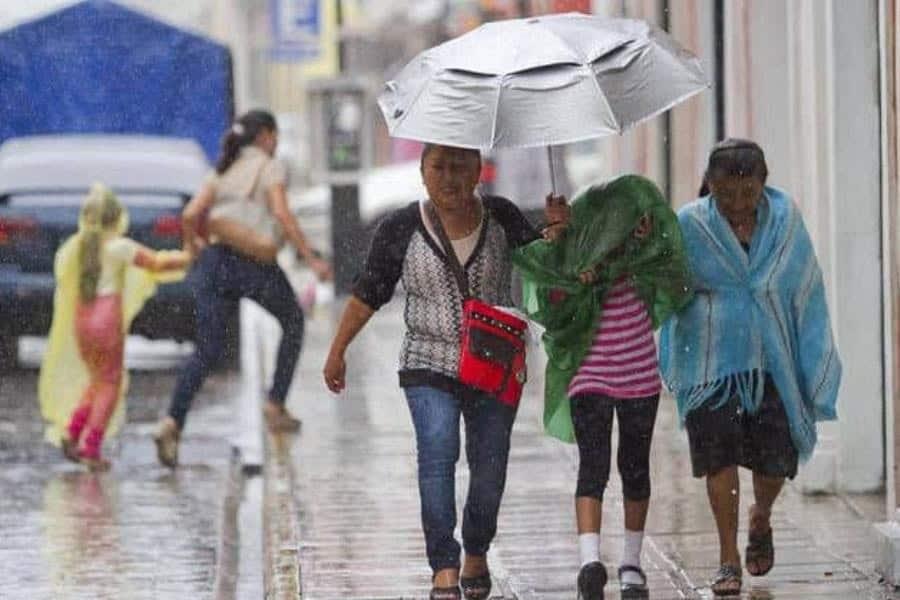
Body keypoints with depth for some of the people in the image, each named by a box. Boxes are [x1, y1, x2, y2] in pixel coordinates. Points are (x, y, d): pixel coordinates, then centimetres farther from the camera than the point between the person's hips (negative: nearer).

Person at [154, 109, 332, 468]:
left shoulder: (223, 171, 18)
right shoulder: (269, 168, 3)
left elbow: (190, 215, 7)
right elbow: (282, 214, -12)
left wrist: (194, 246, 26)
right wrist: (312, 259, -13)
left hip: (214, 260, 5)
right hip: (255, 263, -4)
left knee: (207, 351, 4)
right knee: (292, 321, 23)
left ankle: (173, 422, -17)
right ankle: (276, 406, 19)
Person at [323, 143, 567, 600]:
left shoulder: (500, 217, 0)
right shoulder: (400, 229, -3)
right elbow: (367, 293, 5)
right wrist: (337, 352, 9)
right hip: (429, 367, -2)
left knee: (489, 467, 4)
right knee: (437, 452, -20)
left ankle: (476, 554, 28)